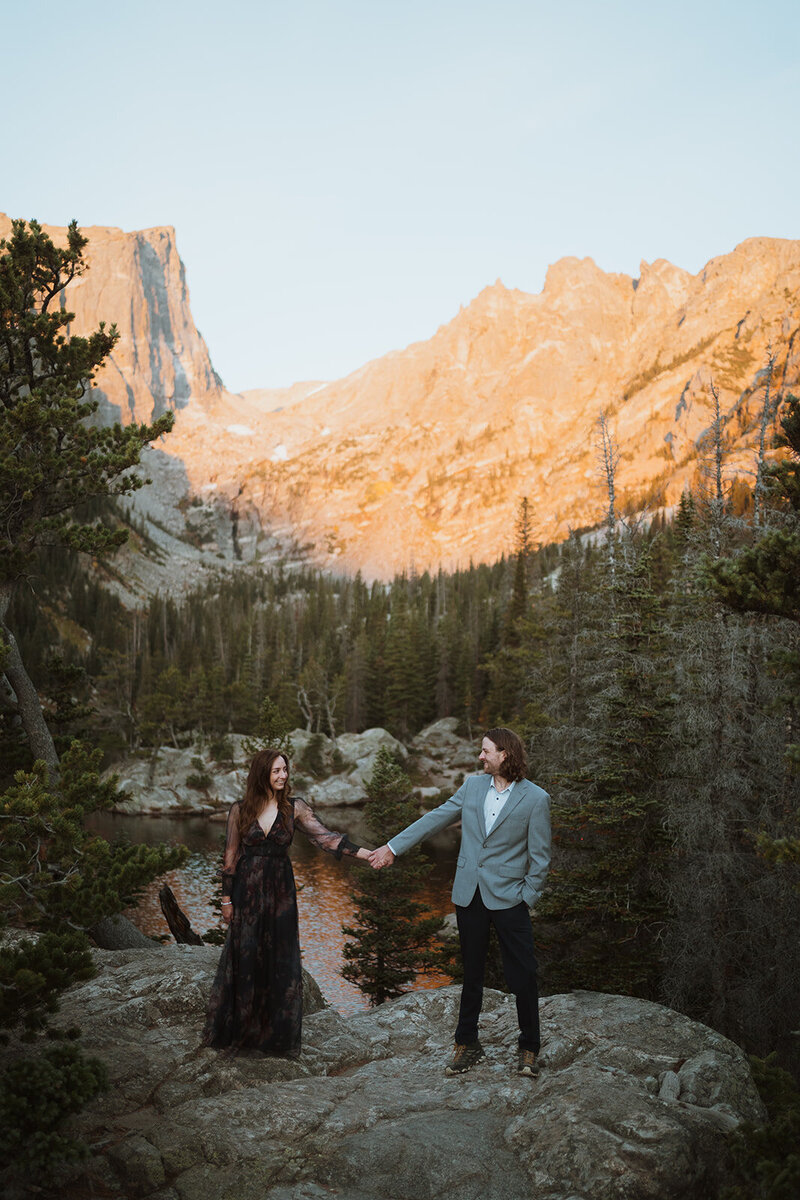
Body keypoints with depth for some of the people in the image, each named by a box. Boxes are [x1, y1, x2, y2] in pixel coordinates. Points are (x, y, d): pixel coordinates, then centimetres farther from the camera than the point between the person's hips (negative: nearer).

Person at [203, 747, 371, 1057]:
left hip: (280, 892, 0)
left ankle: (277, 1036, 20)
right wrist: (226, 898, 2)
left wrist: (367, 853, -21)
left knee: (281, 962, 5)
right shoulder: (240, 810, -2)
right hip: (247, 891, 0)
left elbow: (324, 836, -10)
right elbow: (231, 856, 3)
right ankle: (235, 1031, 24)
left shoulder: (294, 807, -2)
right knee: (243, 959, 6)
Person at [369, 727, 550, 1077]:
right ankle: (467, 1045, 28)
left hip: (508, 897, -4)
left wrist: (528, 898, -8)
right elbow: (435, 818, 9)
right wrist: (394, 846, 9)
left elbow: (540, 857, -5)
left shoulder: (535, 799, -8)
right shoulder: (472, 786, 5)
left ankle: (529, 1049, 20)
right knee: (471, 974, 14)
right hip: (469, 894, 4)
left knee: (522, 976, 0)